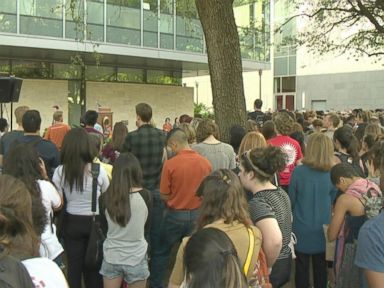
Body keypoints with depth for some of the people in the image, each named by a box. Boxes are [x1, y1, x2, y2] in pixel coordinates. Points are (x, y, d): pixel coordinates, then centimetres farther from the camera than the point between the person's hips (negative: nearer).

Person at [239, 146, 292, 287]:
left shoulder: (258, 203, -25)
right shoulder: (281, 193, 3)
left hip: (272, 267, -8)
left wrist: (264, 267, -19)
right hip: (285, 262, 8)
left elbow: (274, 241, -37)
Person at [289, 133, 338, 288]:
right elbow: (332, 199, 3)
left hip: (302, 227, -2)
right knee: (321, 266, 17)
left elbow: (291, 200, -5)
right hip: (323, 227, 2)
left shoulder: (298, 171, -17)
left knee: (302, 266, 14)